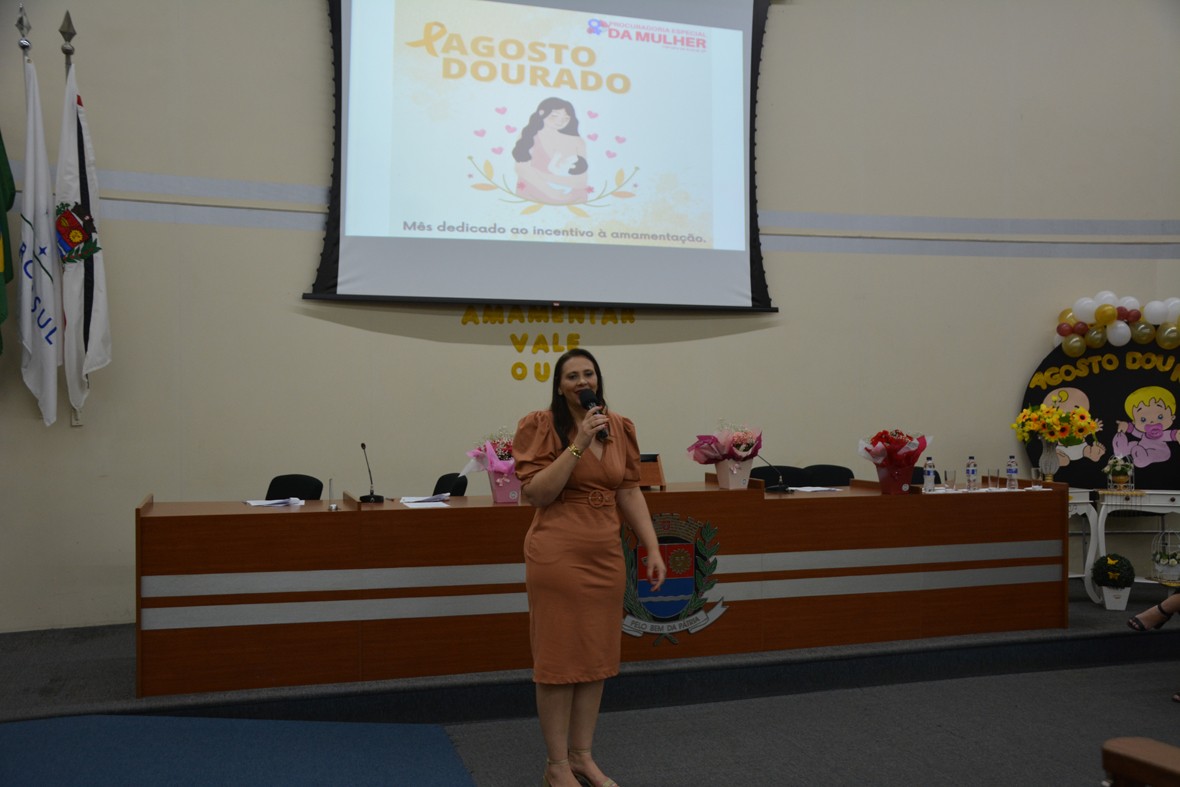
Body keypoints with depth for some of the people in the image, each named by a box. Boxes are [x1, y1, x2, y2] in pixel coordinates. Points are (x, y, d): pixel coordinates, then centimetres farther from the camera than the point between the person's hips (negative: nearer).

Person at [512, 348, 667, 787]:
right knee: (559, 658, 3)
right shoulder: (540, 425, -8)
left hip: (606, 556, 6)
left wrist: (653, 548, 5)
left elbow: (630, 492, 10)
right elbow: (535, 494, -15)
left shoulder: (620, 428, 8)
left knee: (596, 657, 12)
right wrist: (578, 444, -20)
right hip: (557, 556, -5)